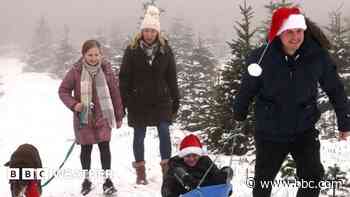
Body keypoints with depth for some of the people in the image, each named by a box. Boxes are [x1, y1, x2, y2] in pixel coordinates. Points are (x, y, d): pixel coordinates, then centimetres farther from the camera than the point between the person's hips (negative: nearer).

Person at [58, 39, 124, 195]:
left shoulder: (106, 70, -6)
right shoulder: (76, 71, -10)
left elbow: (115, 93, 2)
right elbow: (63, 90, -1)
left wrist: (119, 116, 6)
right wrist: (73, 104, -17)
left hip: (103, 116, 0)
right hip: (84, 117, 0)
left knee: (104, 147, 1)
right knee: (86, 148, 11)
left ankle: (107, 179, 14)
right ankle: (86, 180, 27)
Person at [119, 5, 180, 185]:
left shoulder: (165, 50, 0)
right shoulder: (132, 50, -4)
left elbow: (172, 77, 5)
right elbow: (124, 77, -3)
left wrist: (175, 101, 4)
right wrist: (122, 102, -6)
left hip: (161, 99, 1)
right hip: (138, 101, 0)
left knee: (164, 133, -5)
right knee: (139, 136, 7)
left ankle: (167, 168, 8)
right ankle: (140, 170, 19)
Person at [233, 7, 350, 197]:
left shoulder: (318, 55, -15)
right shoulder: (262, 57, -19)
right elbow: (247, 88, -3)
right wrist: (239, 113, 11)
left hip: (304, 130, 0)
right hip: (270, 132, 0)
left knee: (313, 176, -6)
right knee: (263, 179, 17)